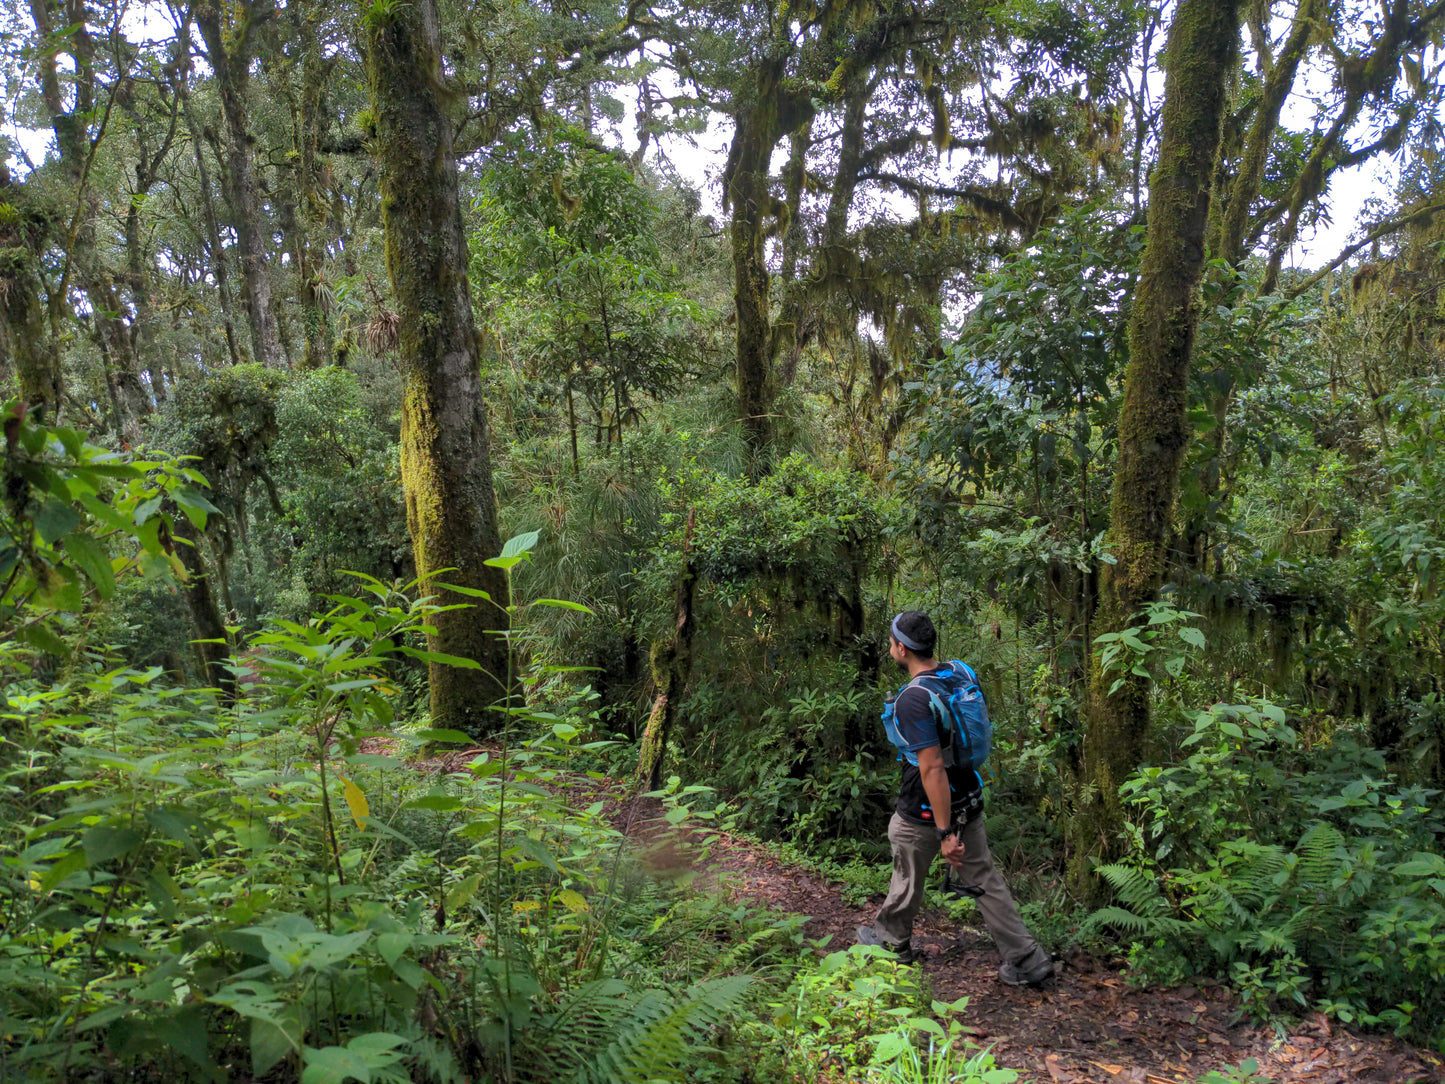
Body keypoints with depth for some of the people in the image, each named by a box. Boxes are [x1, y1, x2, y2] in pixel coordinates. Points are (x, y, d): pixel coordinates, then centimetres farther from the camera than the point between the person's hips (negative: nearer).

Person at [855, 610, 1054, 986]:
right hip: (968, 800, 7)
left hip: (926, 810, -7)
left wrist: (945, 833, -23)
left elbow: (932, 768, -28)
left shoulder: (912, 699, -27)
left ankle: (893, 941, 39)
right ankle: (1027, 960, 15)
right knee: (984, 880, 14)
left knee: (907, 879, 17)